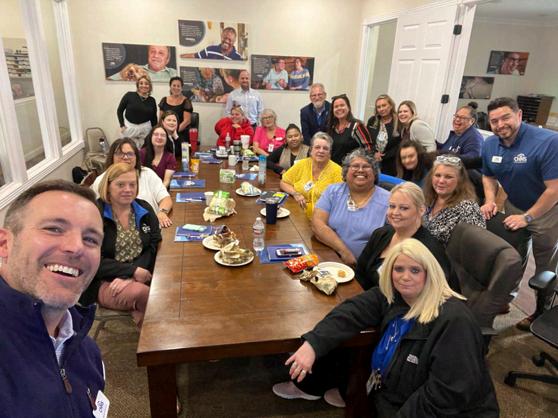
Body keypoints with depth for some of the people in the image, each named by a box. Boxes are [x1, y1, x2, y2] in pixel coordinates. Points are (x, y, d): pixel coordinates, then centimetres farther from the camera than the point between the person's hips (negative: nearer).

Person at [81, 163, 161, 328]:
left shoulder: (145, 209, 6)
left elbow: (155, 247, -3)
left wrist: (129, 277, -18)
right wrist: (132, 271, -21)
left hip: (140, 276, 3)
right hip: (102, 282, -3)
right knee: (139, 292, -31)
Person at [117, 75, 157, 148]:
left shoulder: (152, 100, 3)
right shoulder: (129, 95, -4)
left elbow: (154, 118, 10)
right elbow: (119, 111, 2)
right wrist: (122, 125, -6)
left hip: (145, 129, 2)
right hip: (129, 127, -2)